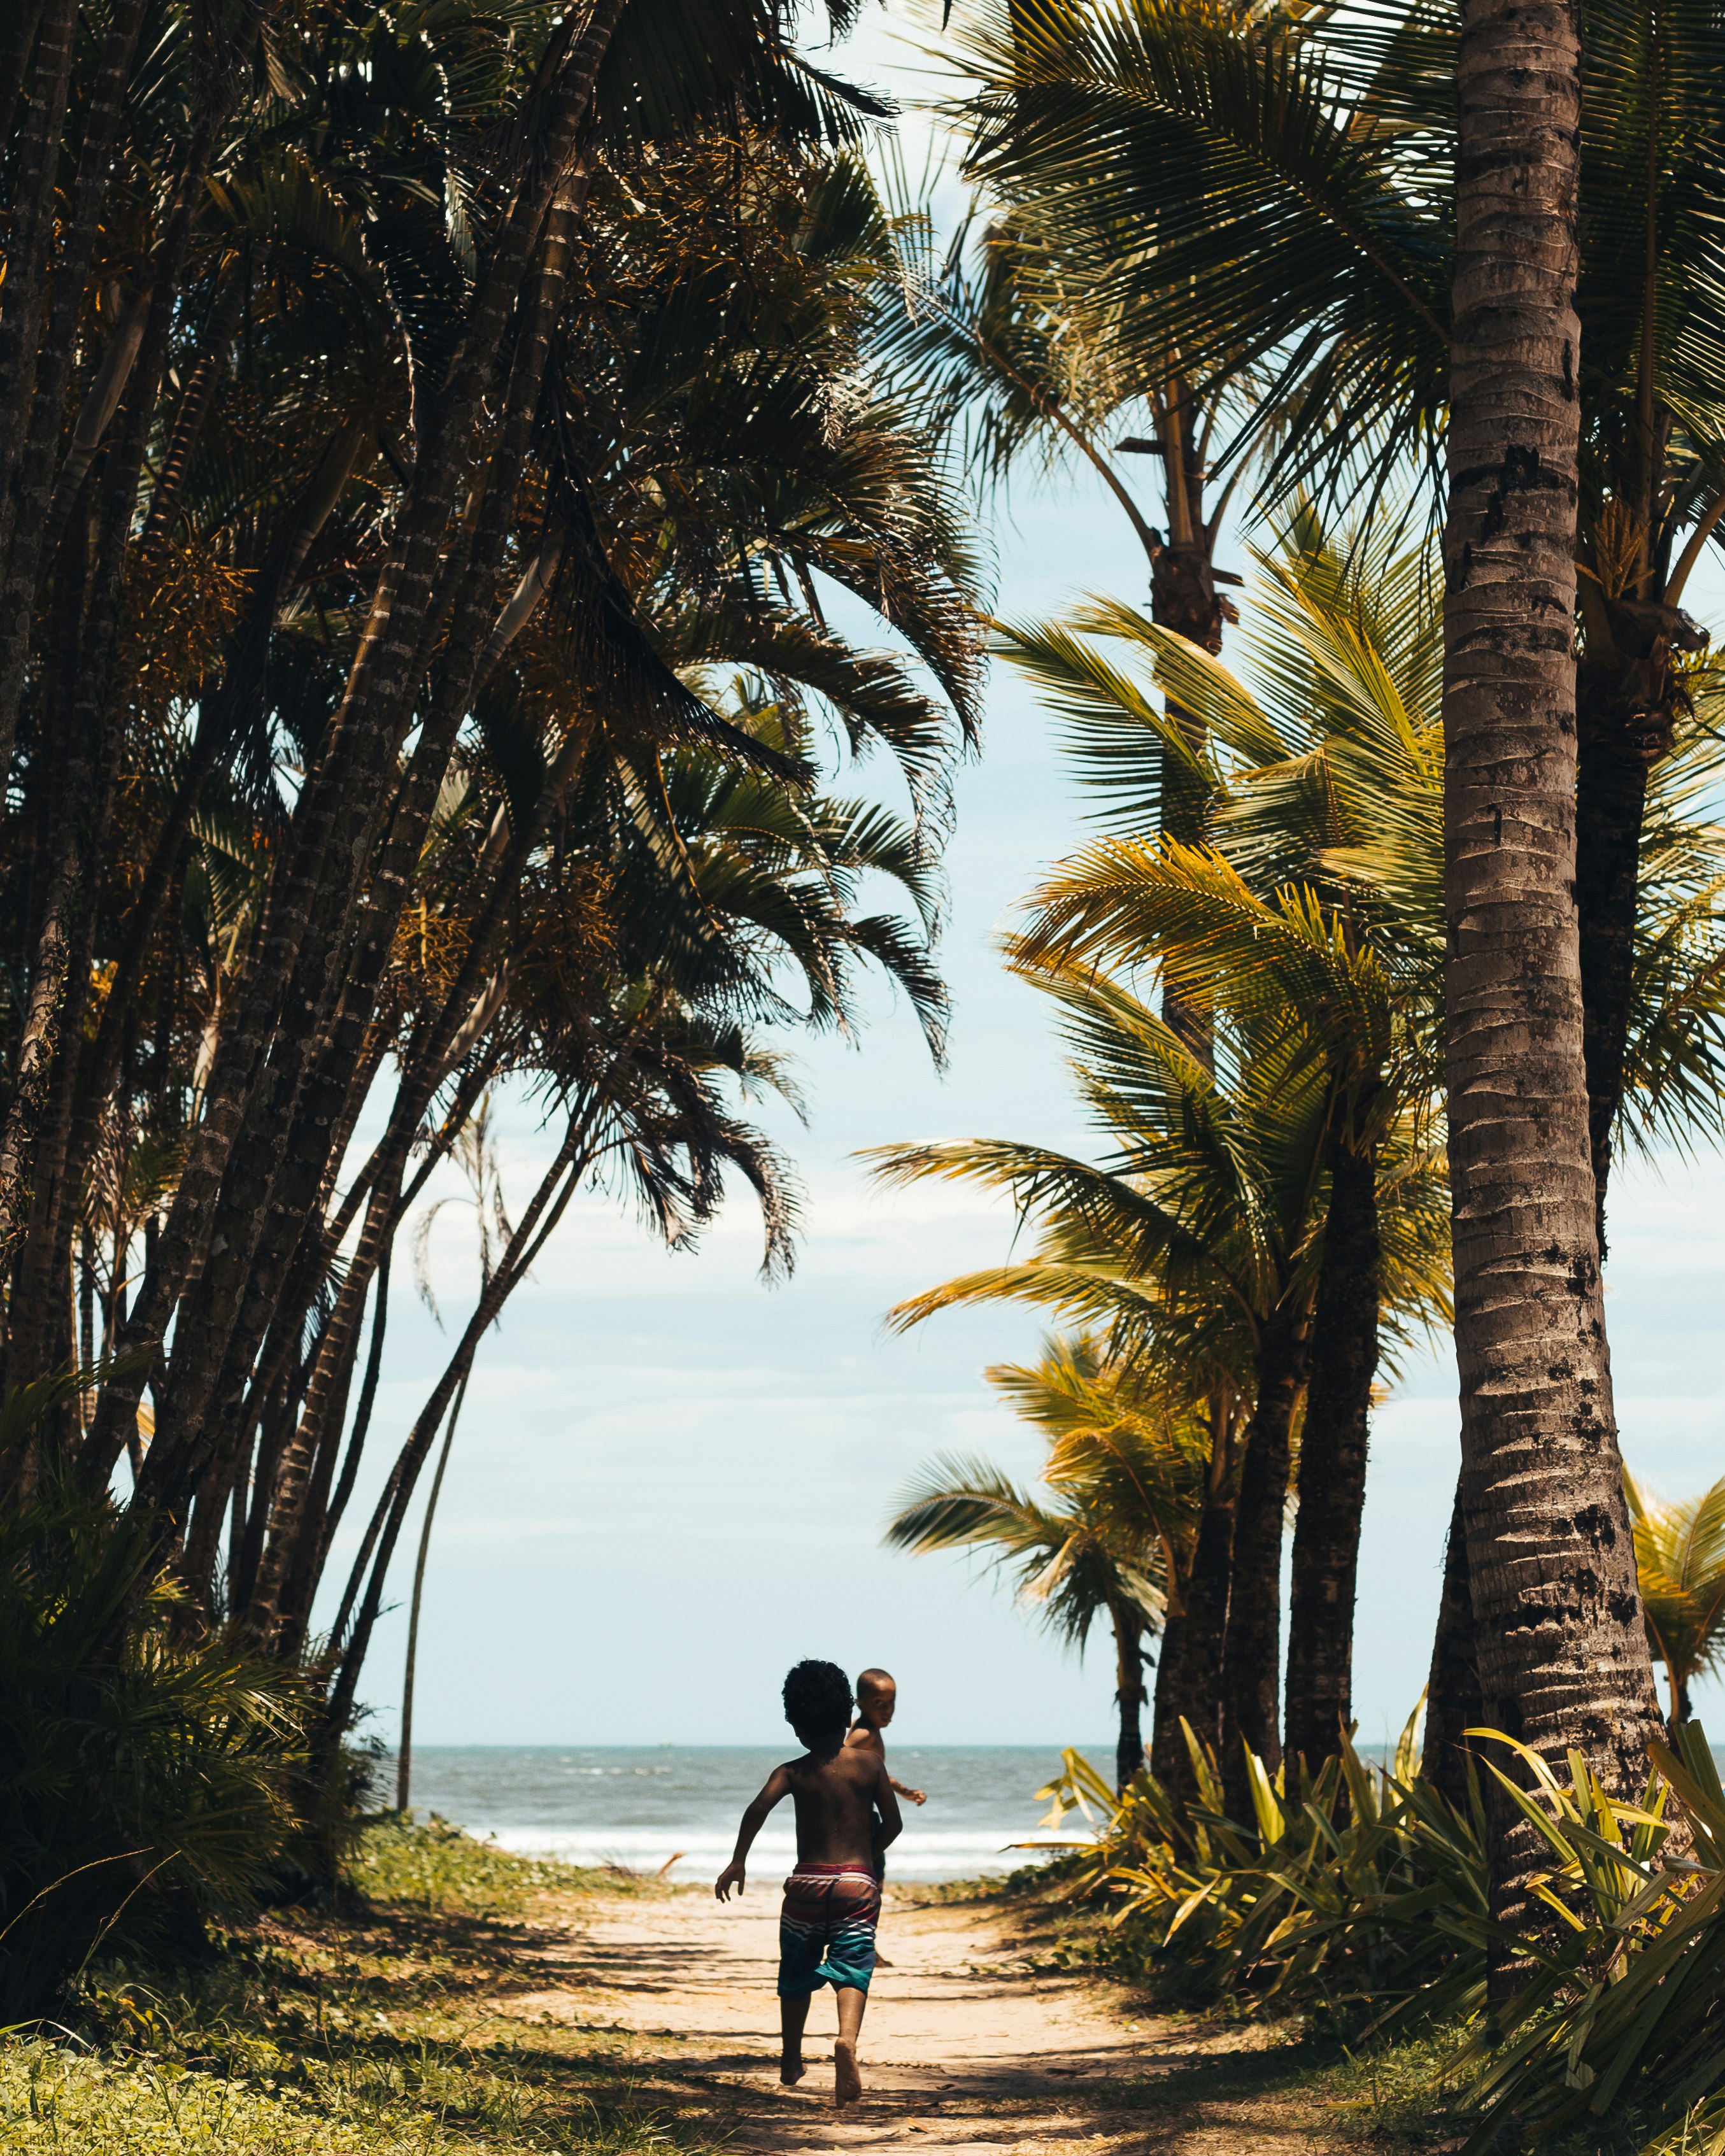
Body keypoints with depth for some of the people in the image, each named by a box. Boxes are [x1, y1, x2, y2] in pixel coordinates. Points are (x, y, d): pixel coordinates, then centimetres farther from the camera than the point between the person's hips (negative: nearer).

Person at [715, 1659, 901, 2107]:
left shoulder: (793, 1772, -1)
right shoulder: (870, 1762, 2)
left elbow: (758, 1808, -18)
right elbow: (892, 1823, 6)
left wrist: (738, 1862, -15)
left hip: (807, 1884, 1)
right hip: (859, 1883, -1)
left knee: (797, 1971, 19)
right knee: (851, 1968, -8)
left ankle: (791, 2062, 32)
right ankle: (847, 2038, -38)